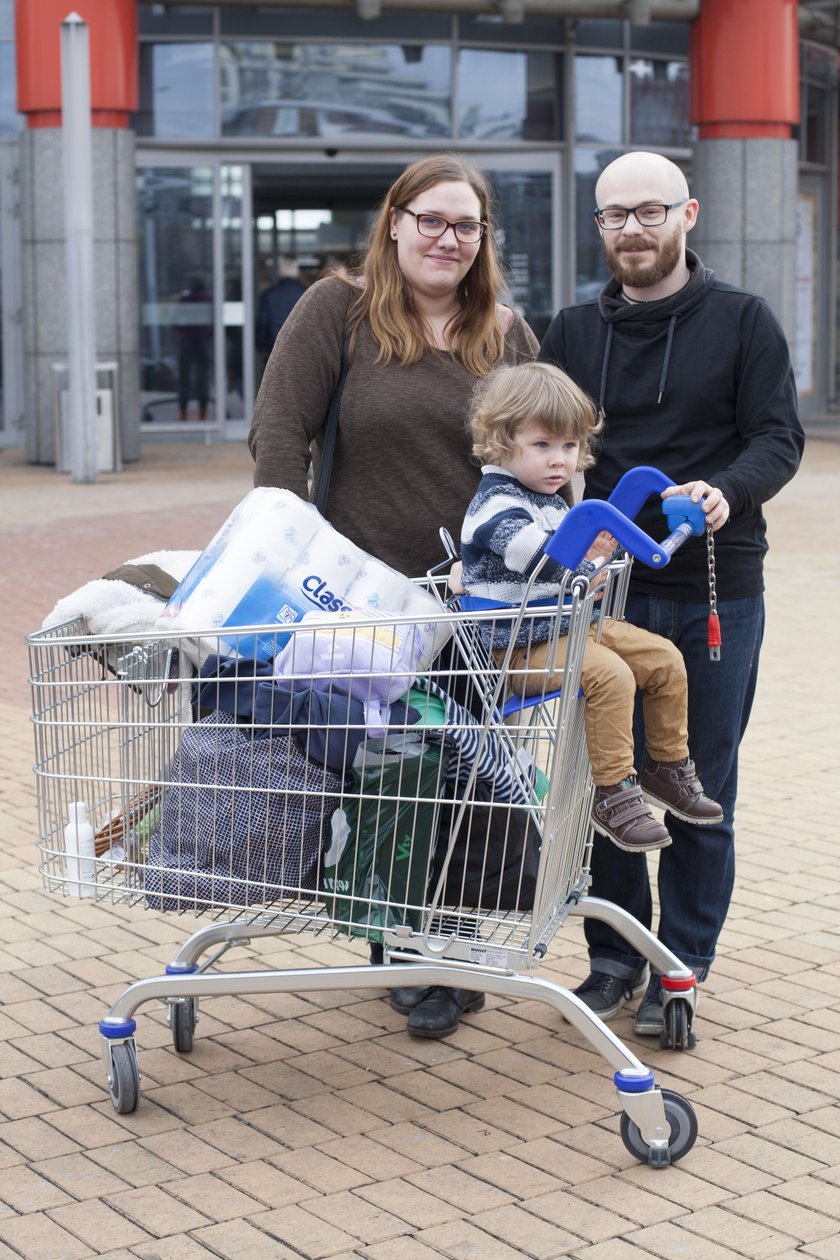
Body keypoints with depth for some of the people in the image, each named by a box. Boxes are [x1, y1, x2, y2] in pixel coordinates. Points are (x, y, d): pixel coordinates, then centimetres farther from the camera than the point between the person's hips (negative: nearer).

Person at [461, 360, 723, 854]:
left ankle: (669, 766, 18)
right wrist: (579, 548, -44)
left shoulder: (553, 502, 17)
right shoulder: (496, 503, -15)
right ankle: (612, 793, -22)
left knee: (664, 657, 6)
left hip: (574, 625, 10)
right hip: (523, 645, -10)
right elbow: (523, 543, -36)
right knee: (610, 675, -30)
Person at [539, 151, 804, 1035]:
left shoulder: (741, 321, 2)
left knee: (700, 792, 4)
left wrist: (726, 491, -26)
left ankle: (683, 968, 16)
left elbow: (780, 438, -5)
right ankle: (615, 954, 19)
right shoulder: (574, 333, 11)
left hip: (715, 594, -2)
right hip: (608, 587, 2)